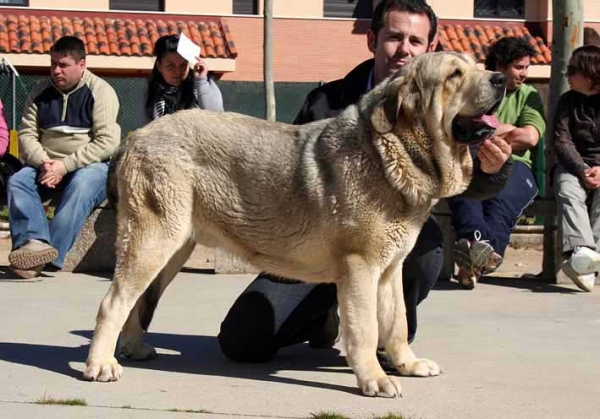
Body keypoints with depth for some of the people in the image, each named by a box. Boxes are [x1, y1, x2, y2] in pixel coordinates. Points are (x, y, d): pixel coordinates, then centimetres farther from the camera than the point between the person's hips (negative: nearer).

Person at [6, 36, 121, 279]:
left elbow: (108, 142, -16)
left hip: (90, 165, -4)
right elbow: (26, 134, 5)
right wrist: (43, 162, -16)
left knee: (81, 186, -36)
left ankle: (50, 256, -43)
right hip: (46, 164, 4)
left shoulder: (100, 92, -6)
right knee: (17, 182, -24)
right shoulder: (41, 91, 8)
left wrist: (65, 165, -21)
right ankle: (35, 242, -44)